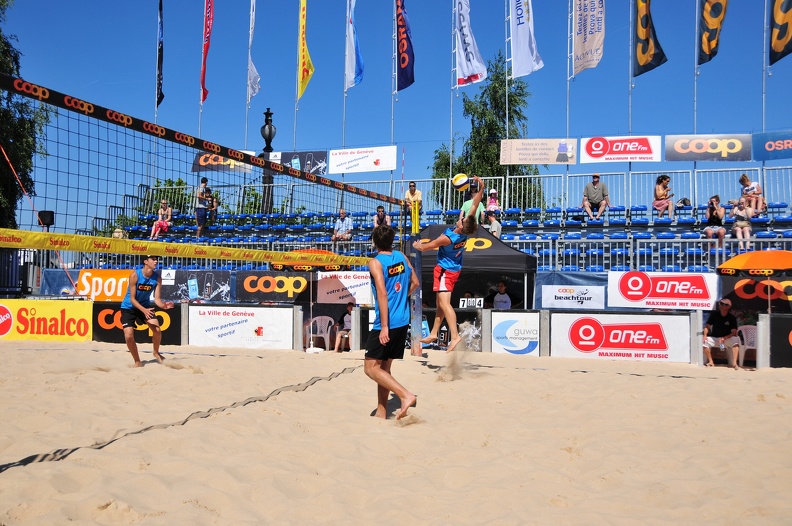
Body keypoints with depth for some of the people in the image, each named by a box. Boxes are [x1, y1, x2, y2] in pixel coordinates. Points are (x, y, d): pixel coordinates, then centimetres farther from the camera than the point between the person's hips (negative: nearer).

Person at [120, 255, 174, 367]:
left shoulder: (157, 278, -14)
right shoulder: (134, 275, -25)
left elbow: (157, 299, -13)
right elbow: (132, 299, -23)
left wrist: (163, 305, -36)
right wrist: (144, 310, -38)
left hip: (145, 305, 3)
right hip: (129, 307, -3)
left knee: (157, 330, -13)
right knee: (129, 336, -13)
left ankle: (156, 353, 16)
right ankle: (137, 362, 9)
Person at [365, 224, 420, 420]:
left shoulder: (375, 262, -12)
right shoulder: (401, 256, 7)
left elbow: (382, 293, -20)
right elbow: (415, 283, 14)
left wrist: (384, 327, -20)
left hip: (387, 323, -7)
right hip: (403, 321, 7)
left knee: (371, 367, -1)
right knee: (384, 367, 16)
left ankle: (406, 395, -12)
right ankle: (382, 411, 19)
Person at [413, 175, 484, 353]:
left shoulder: (448, 238, -29)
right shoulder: (466, 229, -14)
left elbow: (425, 247, -12)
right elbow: (475, 204, -7)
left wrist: (417, 245, 8)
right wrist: (481, 187, -13)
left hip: (445, 270, -9)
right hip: (455, 268, 9)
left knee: (444, 303, -16)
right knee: (440, 302, 15)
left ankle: (455, 336, -26)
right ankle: (433, 333, 24)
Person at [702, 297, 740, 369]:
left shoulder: (732, 317, -8)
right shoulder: (714, 314, -2)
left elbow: (734, 333, -13)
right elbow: (707, 326, 1)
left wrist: (724, 338, -29)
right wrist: (705, 335, -17)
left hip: (727, 339, -2)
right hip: (714, 338, 2)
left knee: (736, 339, -32)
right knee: (705, 341, -25)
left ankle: (734, 363, -35)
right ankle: (711, 362, -9)